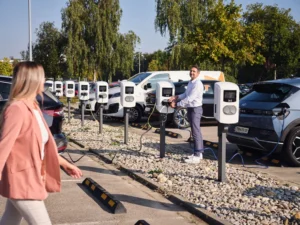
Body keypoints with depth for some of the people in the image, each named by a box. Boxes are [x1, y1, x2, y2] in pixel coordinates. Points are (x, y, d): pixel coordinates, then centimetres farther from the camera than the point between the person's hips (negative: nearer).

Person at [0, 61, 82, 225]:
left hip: (30, 178, 9)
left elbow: (44, 144, 17)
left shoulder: (33, 107, 10)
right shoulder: (16, 109, -19)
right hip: (21, 180, -9)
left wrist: (64, 163, 21)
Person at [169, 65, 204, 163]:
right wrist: (176, 97, 3)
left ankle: (197, 156, -7)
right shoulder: (190, 83, 12)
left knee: (196, 132, -9)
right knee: (196, 131, 15)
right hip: (190, 109, 10)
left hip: (195, 109, -10)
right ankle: (199, 152, 24)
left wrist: (177, 104, -20)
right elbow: (185, 95, 19)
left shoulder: (197, 84, -18)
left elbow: (190, 98, -24)